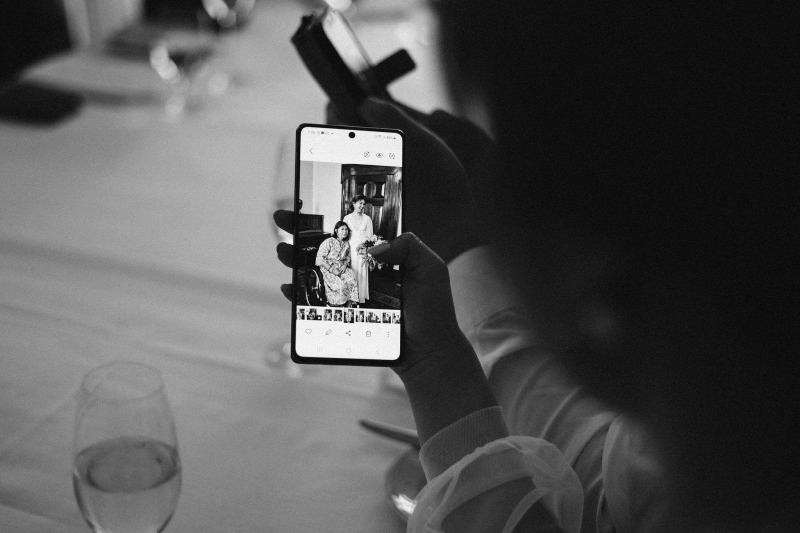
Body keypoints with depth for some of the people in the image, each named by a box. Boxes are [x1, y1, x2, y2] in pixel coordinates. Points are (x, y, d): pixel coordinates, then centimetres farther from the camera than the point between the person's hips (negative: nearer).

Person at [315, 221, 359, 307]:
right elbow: (320, 258, -11)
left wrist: (344, 265, -5)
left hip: (342, 268, 5)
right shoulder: (329, 242, -8)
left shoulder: (346, 244, 11)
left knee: (352, 280, -23)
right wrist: (332, 269, -18)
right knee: (339, 284, -30)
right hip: (328, 268, -5)